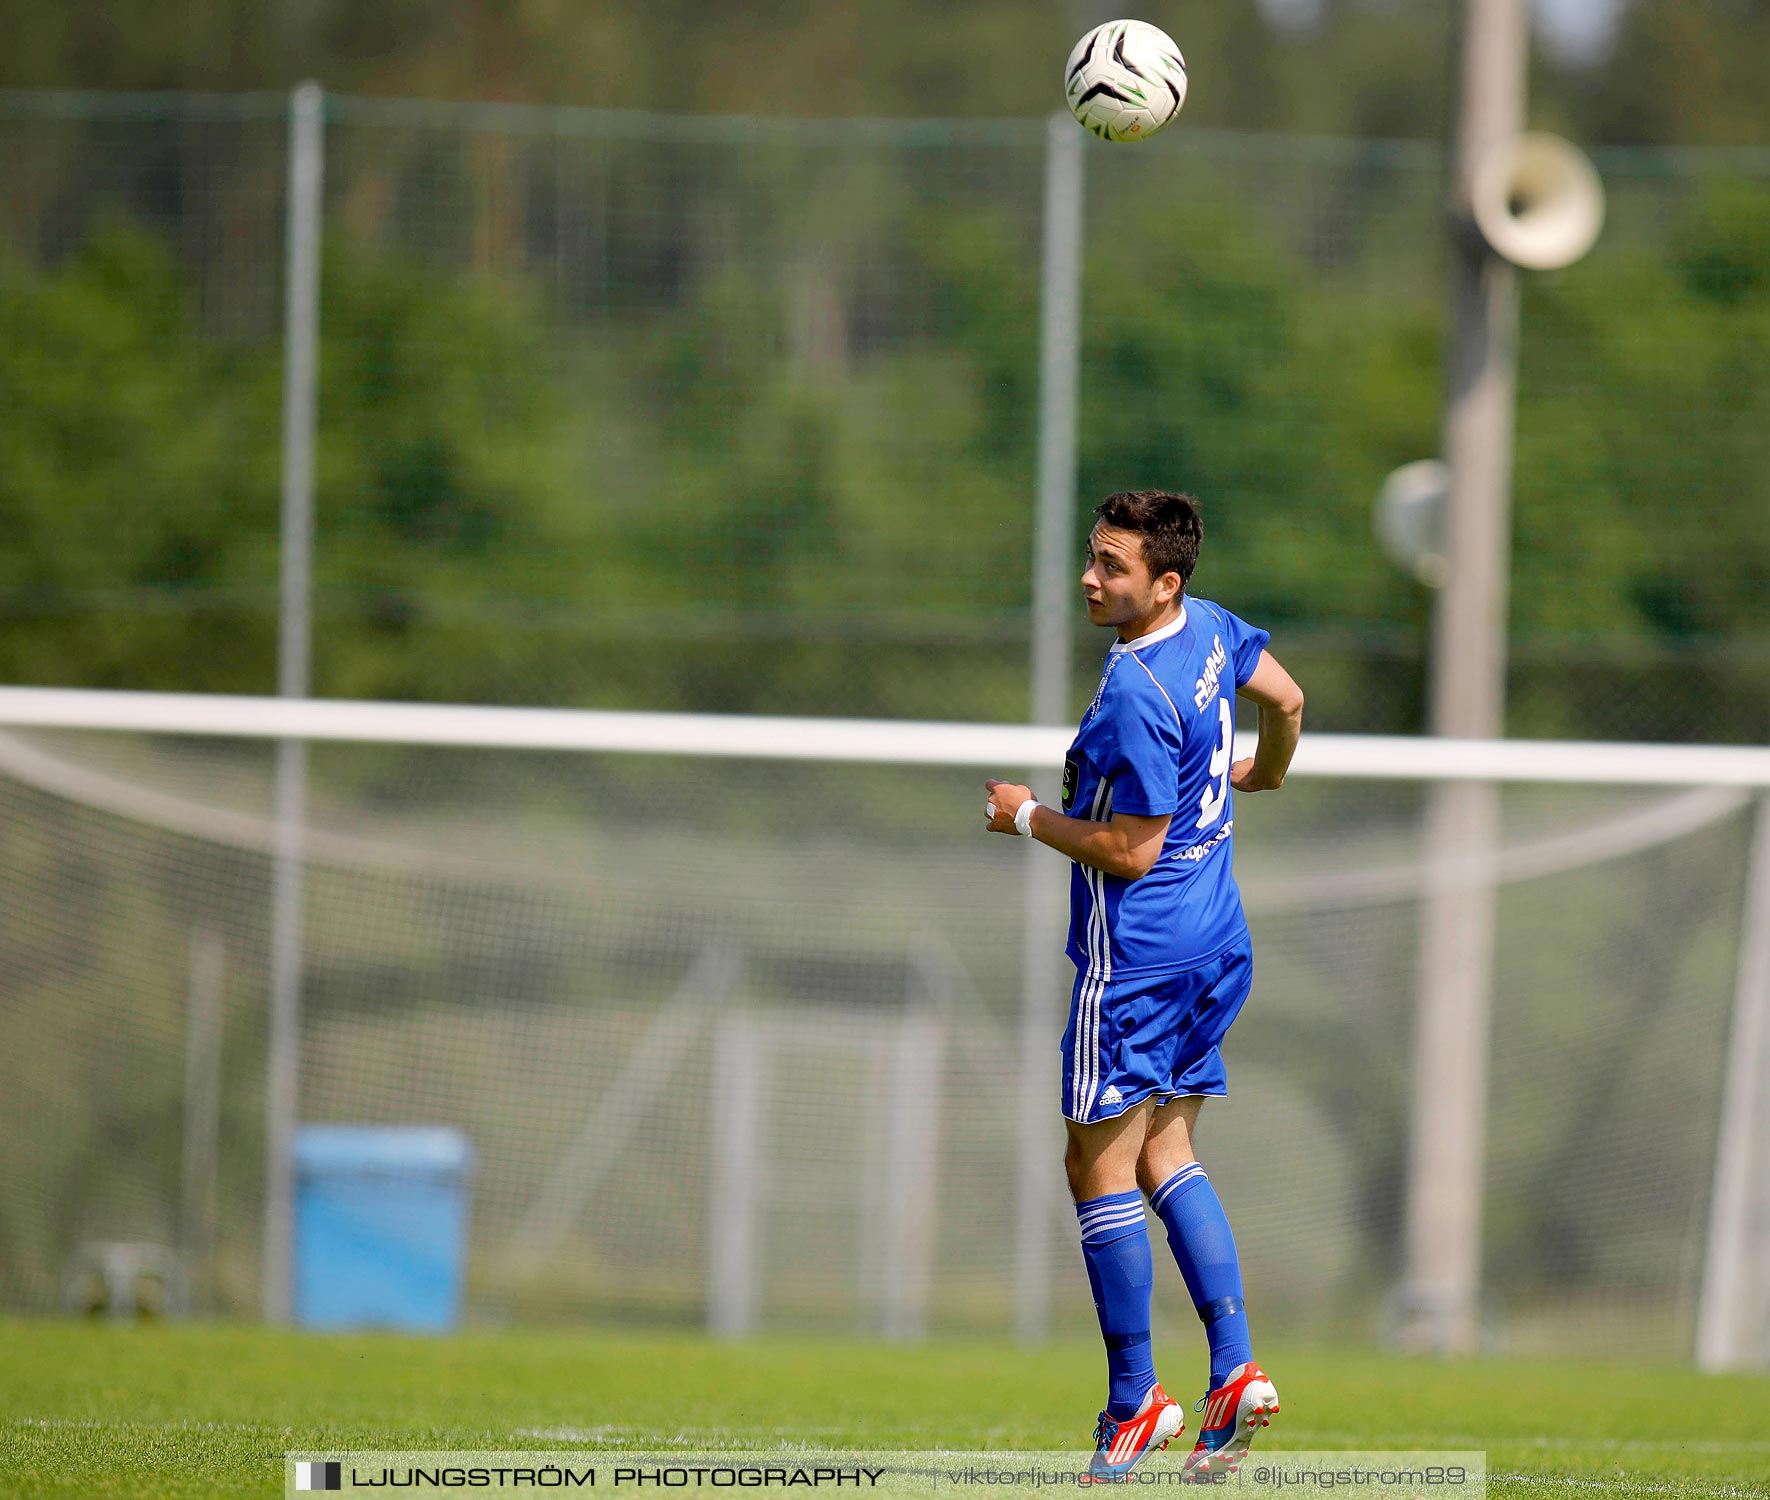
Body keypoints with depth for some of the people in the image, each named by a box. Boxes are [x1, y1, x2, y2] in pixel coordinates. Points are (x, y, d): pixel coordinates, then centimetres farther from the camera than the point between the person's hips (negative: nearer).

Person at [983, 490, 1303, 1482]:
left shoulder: (1137, 694, -23)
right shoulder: (1211, 628, 4)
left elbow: (1130, 851, -20)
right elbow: (1287, 699, 21)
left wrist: (1030, 817, -6)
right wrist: (1261, 774, 41)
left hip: (1138, 953, -10)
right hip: (1216, 943, 10)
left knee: (1101, 1164, -1)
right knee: (1167, 1157, 14)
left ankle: (1137, 1397, 2)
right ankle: (1238, 1373, 4)